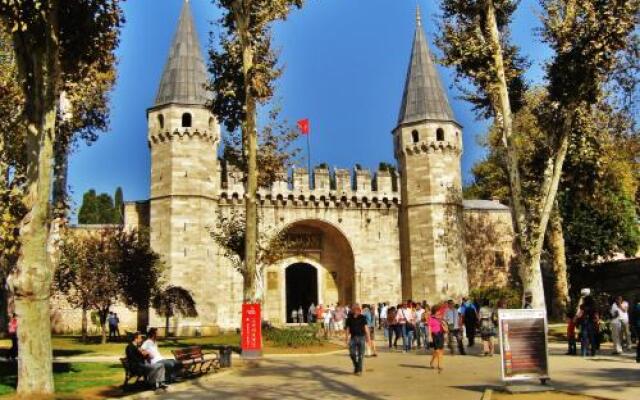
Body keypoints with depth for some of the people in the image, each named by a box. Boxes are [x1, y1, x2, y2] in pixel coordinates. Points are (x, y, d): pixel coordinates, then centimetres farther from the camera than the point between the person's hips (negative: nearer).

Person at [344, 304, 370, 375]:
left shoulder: (362, 318, 0)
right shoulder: (349, 318, 3)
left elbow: (365, 327, 1)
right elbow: (347, 328, 6)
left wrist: (368, 337, -3)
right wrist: (346, 337, 0)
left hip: (361, 337, -1)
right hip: (353, 337, 1)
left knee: (361, 354, -1)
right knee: (352, 353, -4)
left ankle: (359, 370, 6)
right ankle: (356, 366, 22)